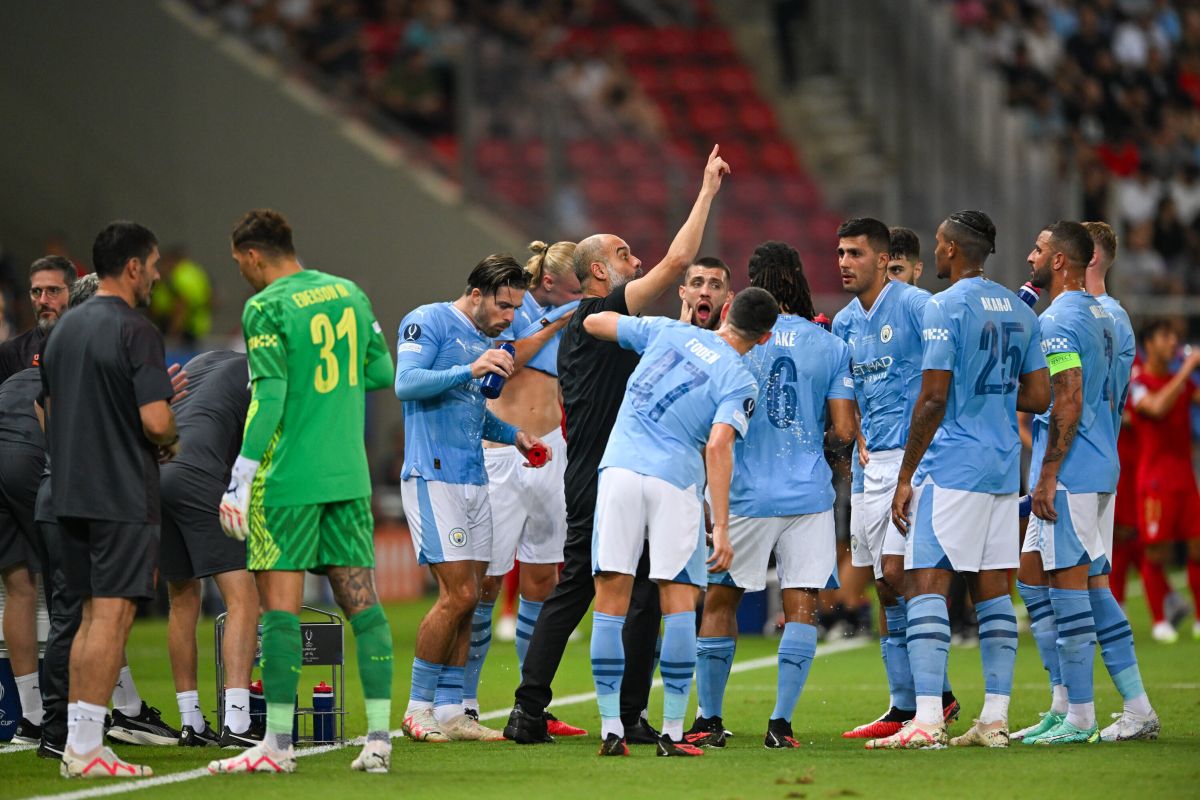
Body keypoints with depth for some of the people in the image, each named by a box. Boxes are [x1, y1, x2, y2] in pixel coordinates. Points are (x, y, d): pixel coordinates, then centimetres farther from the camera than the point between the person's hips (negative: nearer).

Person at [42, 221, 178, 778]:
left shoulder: (64, 330, 13)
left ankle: (78, 742, 11)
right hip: (123, 496, -8)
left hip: (71, 494, 8)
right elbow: (156, 420, -20)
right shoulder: (134, 331, -12)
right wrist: (170, 442, 1)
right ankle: (86, 749, -10)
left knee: (92, 616, 13)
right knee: (112, 617, -7)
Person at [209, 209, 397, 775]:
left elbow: (268, 397, -15)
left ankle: (278, 744, -3)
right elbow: (381, 371, 16)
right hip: (348, 475, 6)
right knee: (360, 601, 5)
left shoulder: (266, 309, -9)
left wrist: (240, 478, -14)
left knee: (280, 603, -3)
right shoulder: (348, 293, 10)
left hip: (287, 477, -6)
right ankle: (379, 738, 2)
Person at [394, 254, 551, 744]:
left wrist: (514, 435, 16)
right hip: (433, 478, -8)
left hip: (474, 481, 8)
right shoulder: (429, 322, -5)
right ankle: (418, 708, -4)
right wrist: (470, 370, -26)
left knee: (466, 600, 5)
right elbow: (406, 384, -18)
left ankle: (450, 711, 9)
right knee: (458, 594, -13)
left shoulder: (486, 341, 19)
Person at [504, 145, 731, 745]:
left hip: (583, 484, 9)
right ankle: (630, 718, -4)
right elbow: (677, 262, -16)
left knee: (570, 594, 9)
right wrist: (708, 190, -10)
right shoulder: (606, 315, -9)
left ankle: (528, 712, 4)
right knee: (642, 597, -4)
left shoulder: (573, 330, 18)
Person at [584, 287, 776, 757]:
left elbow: (594, 322, 20)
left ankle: (611, 730, 0)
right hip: (675, 480, -2)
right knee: (679, 602, 5)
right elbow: (718, 445, -12)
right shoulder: (740, 382, 1)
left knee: (611, 601, 4)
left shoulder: (668, 331, 11)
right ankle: (672, 733, 2)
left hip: (620, 468, 3)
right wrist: (721, 528, -14)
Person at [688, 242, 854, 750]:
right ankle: (781, 722, -5)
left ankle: (709, 719, 14)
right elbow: (844, 431, 0)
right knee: (801, 606, 2)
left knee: (720, 602, 11)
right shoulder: (830, 346, 2)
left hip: (745, 495, -1)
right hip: (809, 495, 1)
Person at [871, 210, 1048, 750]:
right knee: (993, 590, 10)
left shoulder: (945, 308, -11)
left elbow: (933, 400, -14)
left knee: (927, 585, -8)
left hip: (951, 468, -7)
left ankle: (927, 720, -16)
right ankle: (995, 719, 8)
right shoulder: (1019, 310, 12)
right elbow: (1038, 397, 12)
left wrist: (905, 477, -9)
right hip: (1004, 471, 8)